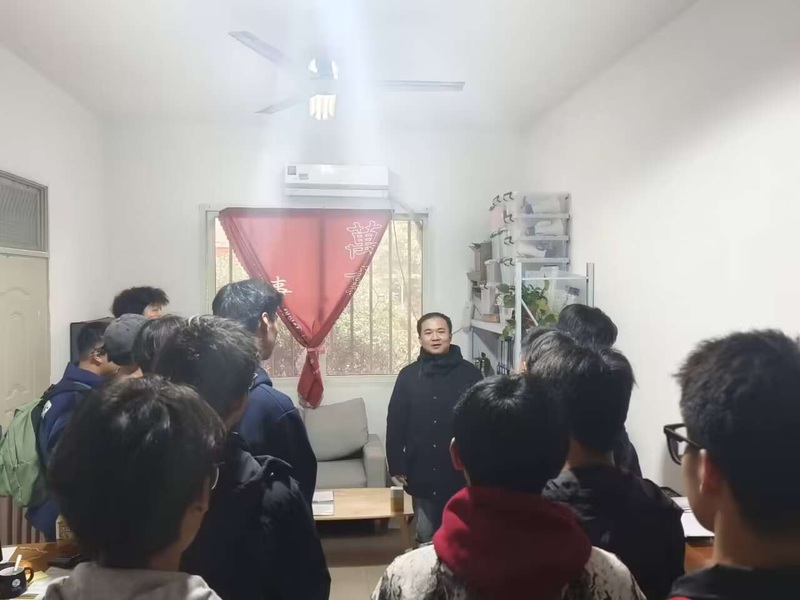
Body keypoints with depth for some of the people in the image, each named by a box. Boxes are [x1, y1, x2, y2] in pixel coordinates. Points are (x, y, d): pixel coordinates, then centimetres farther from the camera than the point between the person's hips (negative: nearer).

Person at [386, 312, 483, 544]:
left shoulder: (469, 373, -4)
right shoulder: (408, 375, -1)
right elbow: (395, 423, 1)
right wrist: (396, 466, -2)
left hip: (461, 470, -1)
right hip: (422, 471, 1)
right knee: (426, 535, 14)